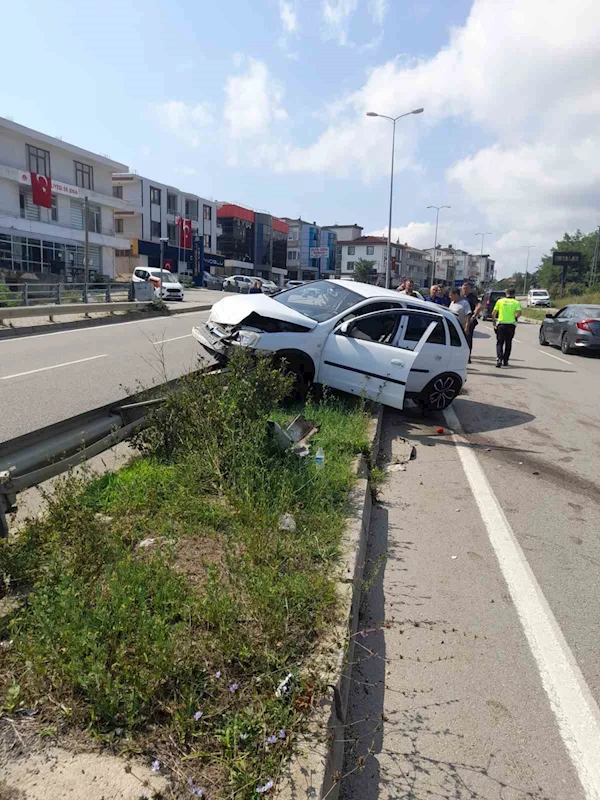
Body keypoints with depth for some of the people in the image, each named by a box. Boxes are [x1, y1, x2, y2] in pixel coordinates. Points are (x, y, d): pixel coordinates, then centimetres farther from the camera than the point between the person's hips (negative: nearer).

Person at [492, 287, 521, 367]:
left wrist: (494, 320, 17)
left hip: (501, 324, -1)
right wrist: (515, 318, 9)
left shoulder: (500, 301, 4)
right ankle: (505, 361, 17)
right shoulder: (516, 302, 3)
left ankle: (499, 358, -18)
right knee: (508, 343, 13)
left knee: (499, 343, 4)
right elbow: (519, 313, -11)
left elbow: (493, 313, 1)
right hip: (511, 324, 1)